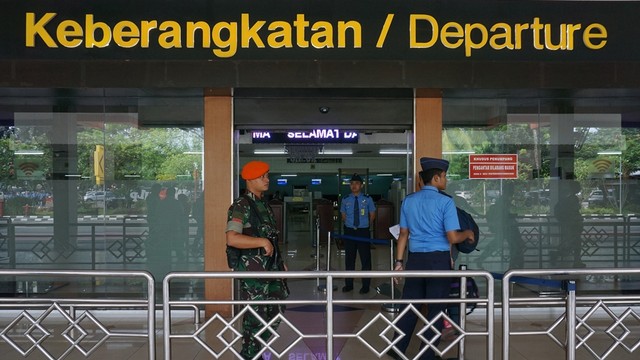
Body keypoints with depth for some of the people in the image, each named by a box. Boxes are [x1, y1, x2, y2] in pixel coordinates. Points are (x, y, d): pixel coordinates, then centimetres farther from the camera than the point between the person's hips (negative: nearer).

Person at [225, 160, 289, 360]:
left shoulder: (263, 204, 13)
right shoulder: (241, 206, -14)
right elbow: (232, 239, -26)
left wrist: (279, 261, 19)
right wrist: (262, 242, -25)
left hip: (270, 268, 9)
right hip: (252, 270, -9)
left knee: (276, 310, 16)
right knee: (255, 316, -1)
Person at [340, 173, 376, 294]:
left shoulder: (367, 199, -2)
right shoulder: (346, 200, 3)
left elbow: (372, 215, 9)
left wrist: (366, 225, 8)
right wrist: (348, 225, 6)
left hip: (363, 232, -2)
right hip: (349, 232, 2)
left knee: (365, 259, 3)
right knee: (349, 259, 9)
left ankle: (365, 285, 13)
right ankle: (348, 284, 18)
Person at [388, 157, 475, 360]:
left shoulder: (408, 201, 7)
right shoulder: (445, 202, -8)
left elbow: (404, 234, 10)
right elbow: (452, 238, -12)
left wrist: (399, 261, 15)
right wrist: (467, 234, 8)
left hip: (415, 259, 5)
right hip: (439, 260, -5)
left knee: (409, 305, 11)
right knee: (436, 309, 6)